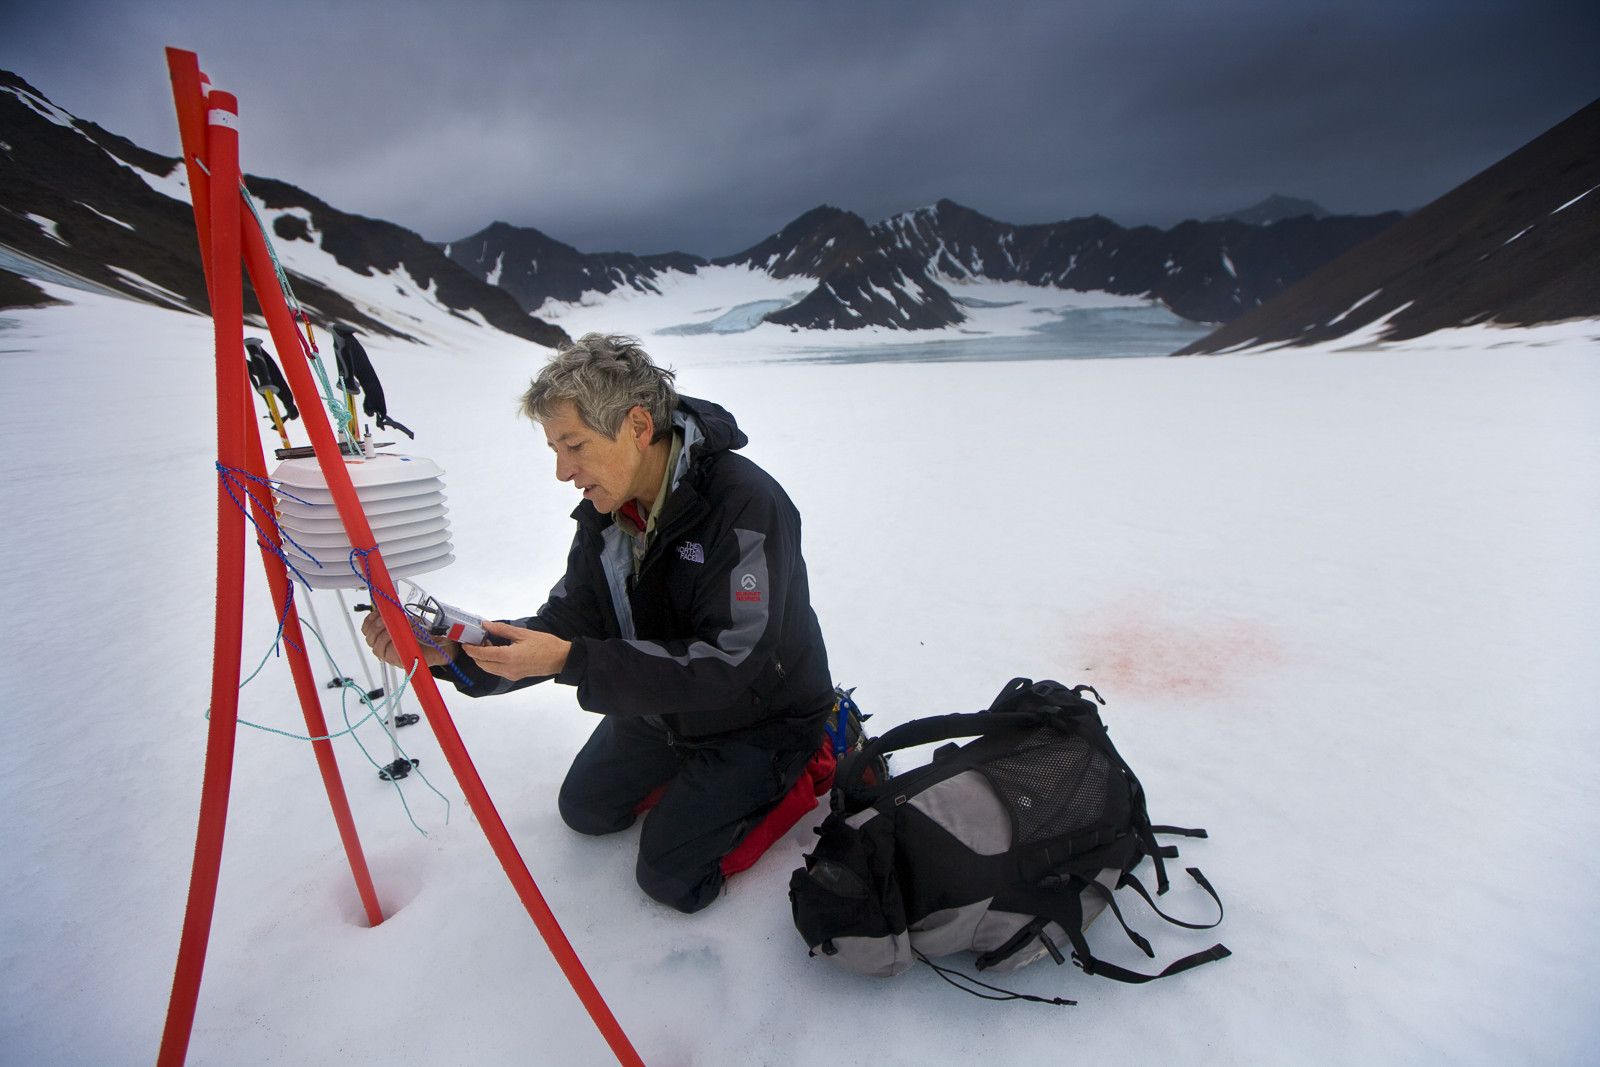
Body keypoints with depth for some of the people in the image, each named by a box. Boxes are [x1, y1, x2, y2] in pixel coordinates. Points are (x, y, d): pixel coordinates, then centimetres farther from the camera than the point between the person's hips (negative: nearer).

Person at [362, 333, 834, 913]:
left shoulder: (747, 505, -33)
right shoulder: (605, 508, -9)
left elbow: (727, 666, -35)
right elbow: (569, 621, -8)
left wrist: (570, 661, -37)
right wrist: (451, 651, -24)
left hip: (762, 712, -7)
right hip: (662, 702, 7)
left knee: (670, 874, -4)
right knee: (586, 808, 18)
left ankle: (804, 765, 13)